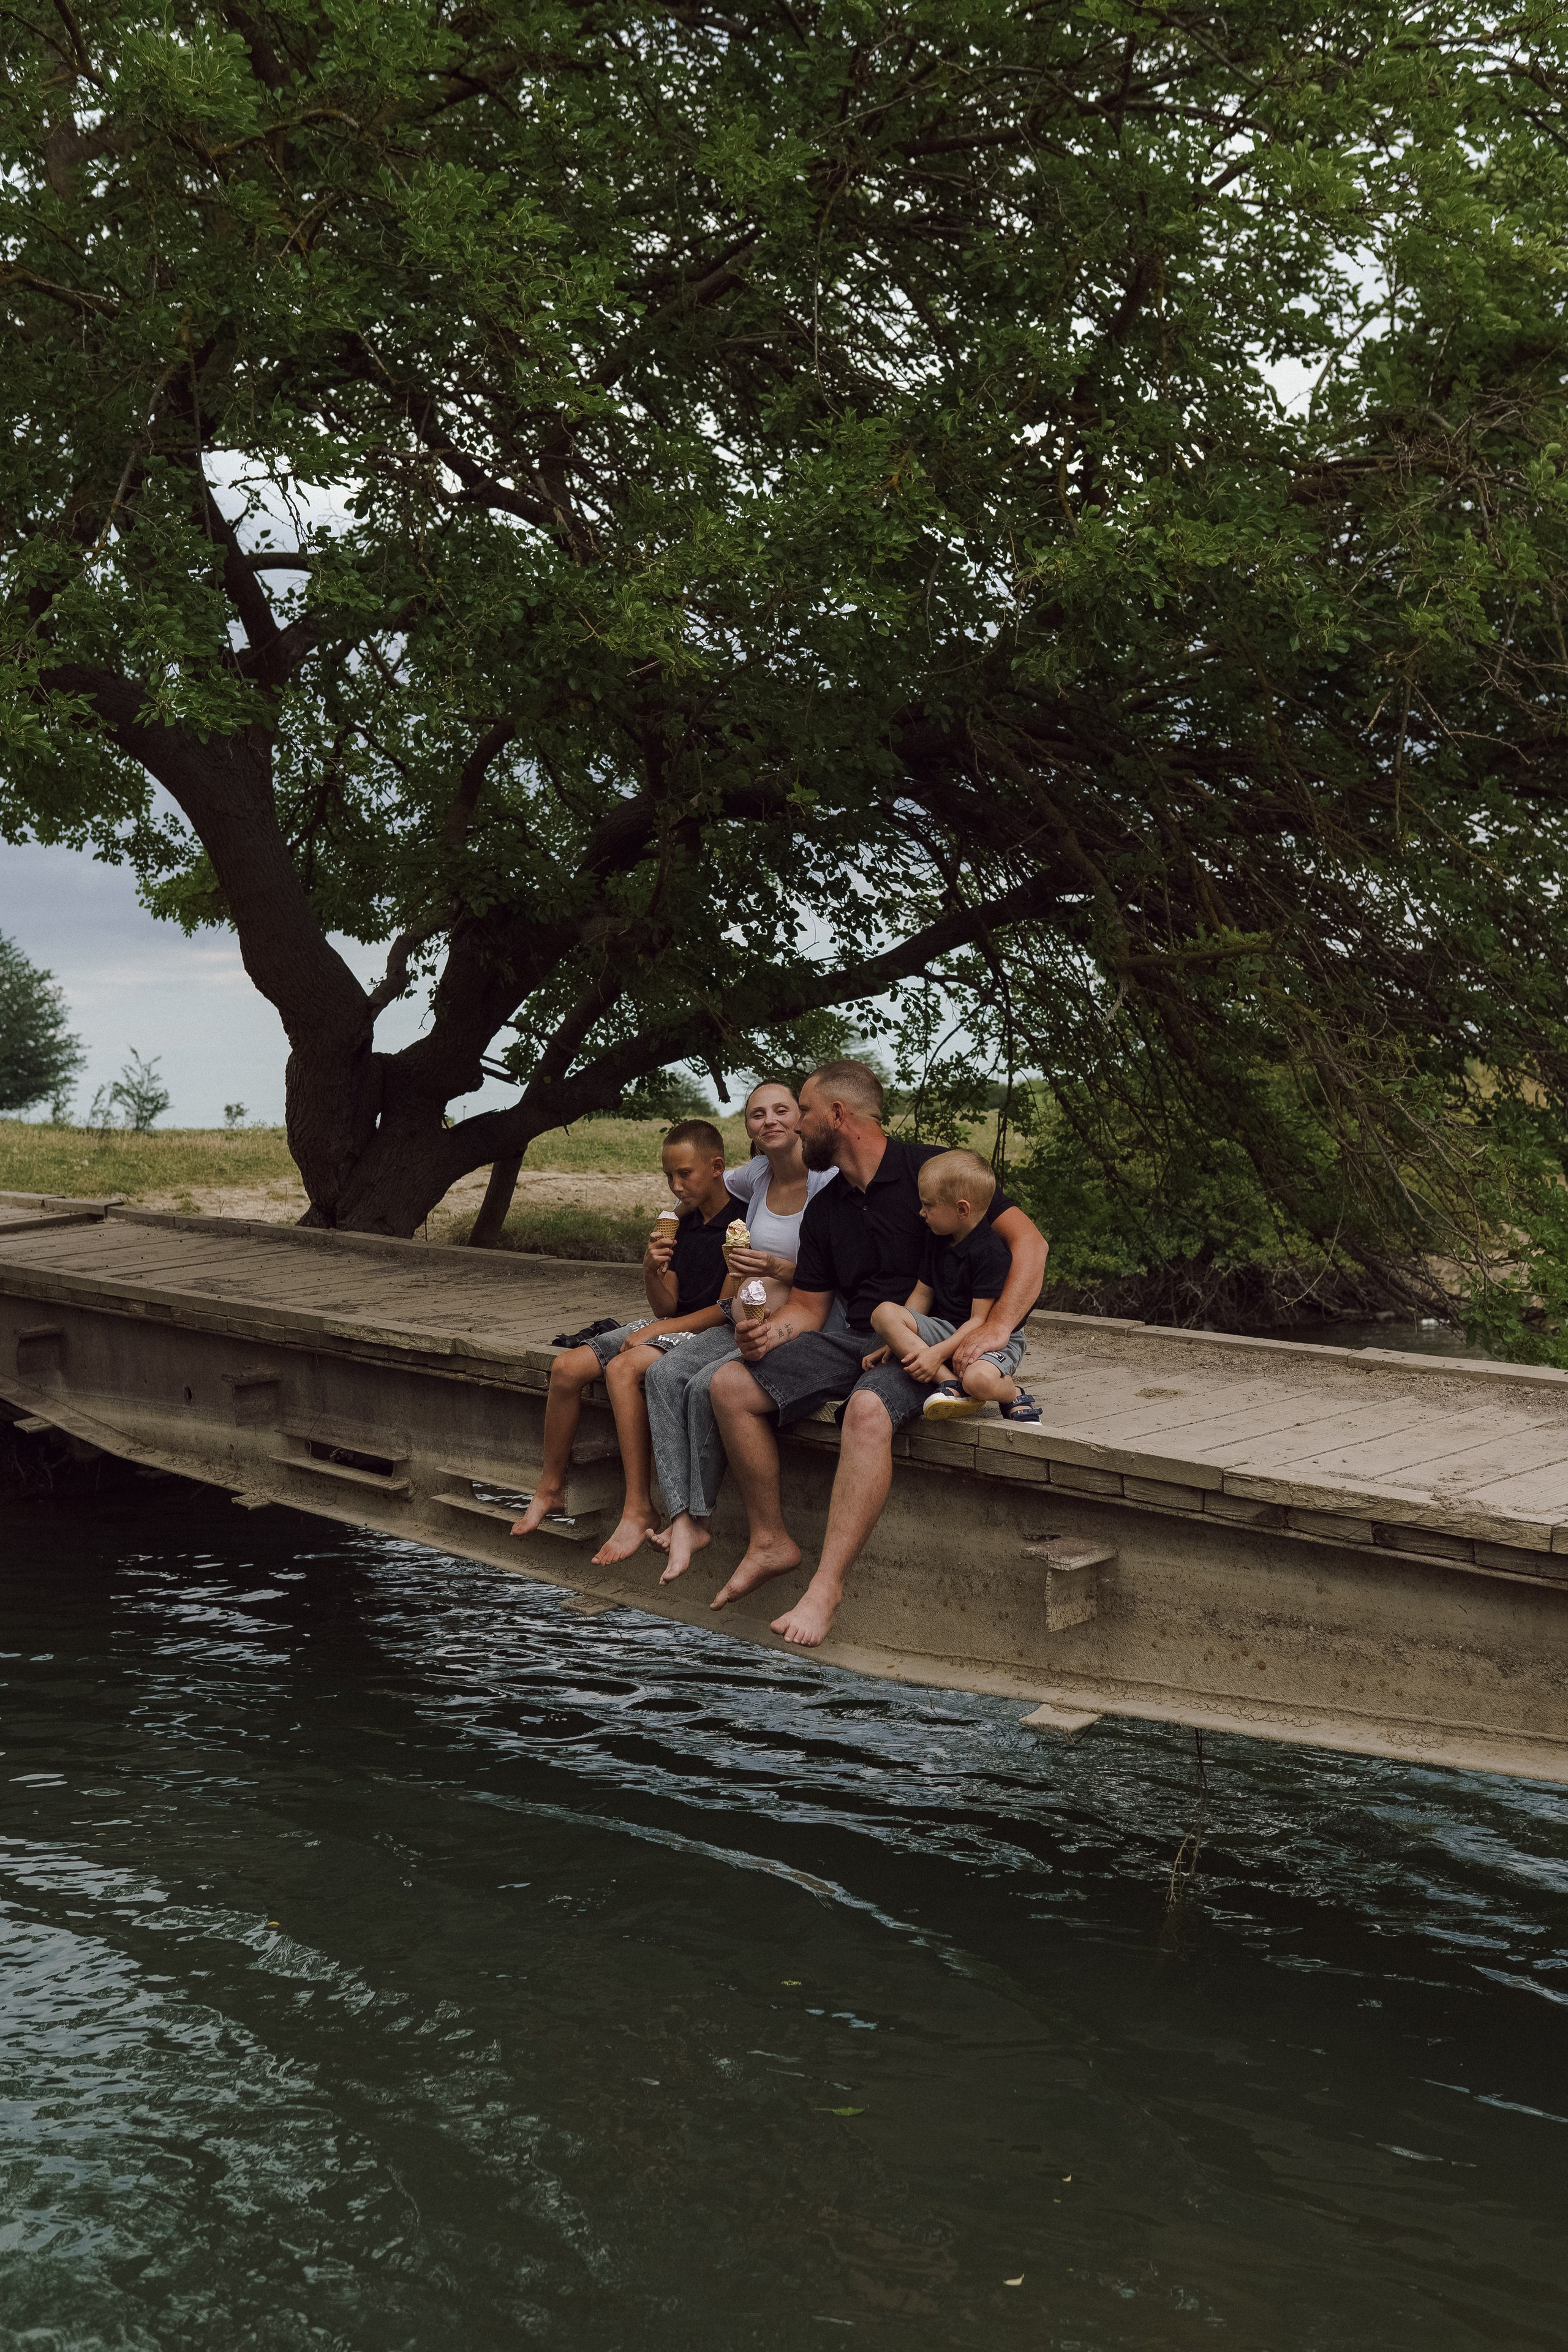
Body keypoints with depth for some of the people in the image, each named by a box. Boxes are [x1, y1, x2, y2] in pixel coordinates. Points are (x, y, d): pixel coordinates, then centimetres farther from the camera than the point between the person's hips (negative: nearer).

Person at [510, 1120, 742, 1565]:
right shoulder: (683, 1225, 13)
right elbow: (666, 1304, 11)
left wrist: (658, 1330, -14)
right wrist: (652, 1272, -10)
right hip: (670, 1325, 8)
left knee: (624, 1368, -33)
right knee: (567, 1366, -8)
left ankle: (639, 1509, -30)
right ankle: (550, 1489, 7)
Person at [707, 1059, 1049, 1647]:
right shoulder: (824, 1211, 15)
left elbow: (1029, 1242, -14)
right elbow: (808, 1307, 18)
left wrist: (996, 1328, -26)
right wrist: (772, 1330, -6)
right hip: (856, 1338, 7)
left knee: (867, 1411, -38)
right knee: (731, 1384, -9)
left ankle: (827, 1583, -36)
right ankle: (771, 1542, -1)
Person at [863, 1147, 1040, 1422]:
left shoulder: (991, 1252, -19)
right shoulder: (937, 1240, 7)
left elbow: (980, 1320, -20)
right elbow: (923, 1294, 10)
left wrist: (938, 1353, -26)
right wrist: (893, 1342, 1)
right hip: (948, 1329, 8)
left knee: (979, 1379, -42)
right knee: (883, 1312, -17)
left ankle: (1014, 1395, -3)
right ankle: (950, 1384, -23)